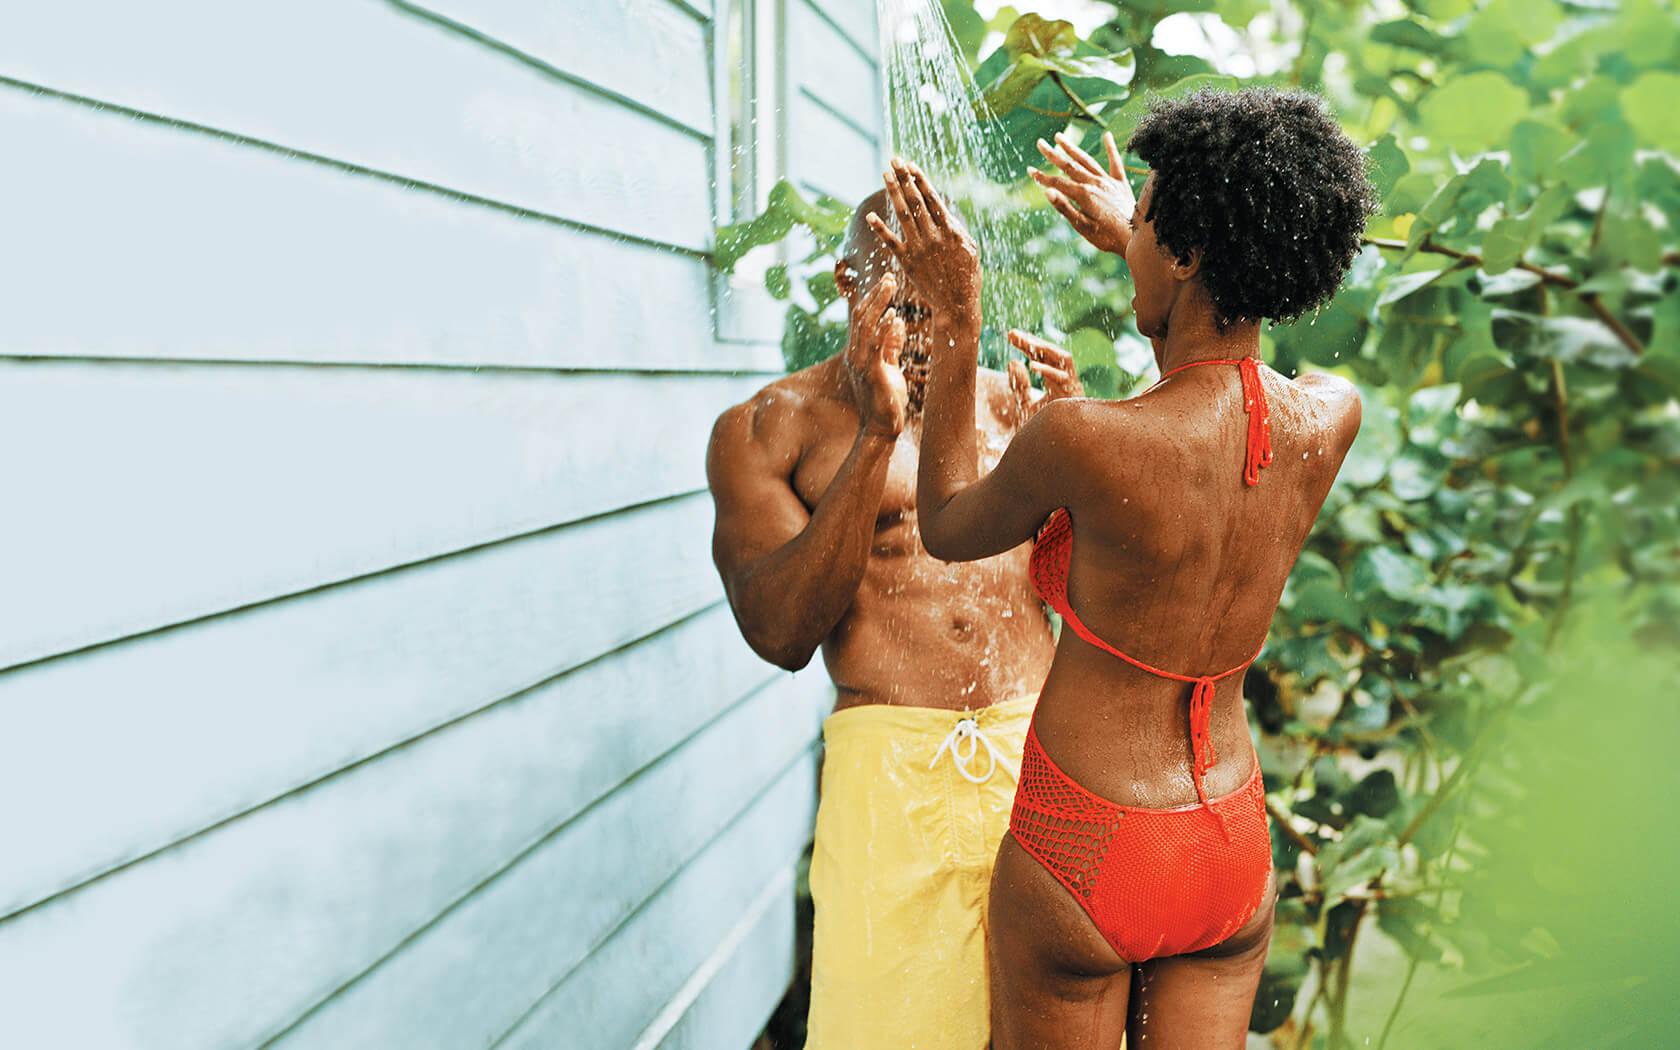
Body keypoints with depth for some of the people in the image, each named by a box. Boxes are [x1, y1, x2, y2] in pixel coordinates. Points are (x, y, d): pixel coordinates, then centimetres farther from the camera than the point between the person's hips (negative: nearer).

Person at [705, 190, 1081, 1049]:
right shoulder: (766, 427, 2)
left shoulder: (1005, 399, 12)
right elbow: (780, 634, -12)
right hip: (894, 770, -3)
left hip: (1045, 747, 3)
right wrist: (874, 436, -17)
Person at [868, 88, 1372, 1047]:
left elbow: (949, 528, -3)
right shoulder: (1331, 419, -8)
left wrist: (958, 319, -1)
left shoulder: (1081, 439, -25)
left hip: (1085, 857, -5)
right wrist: (1129, 244, 25)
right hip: (1235, 855, 5)